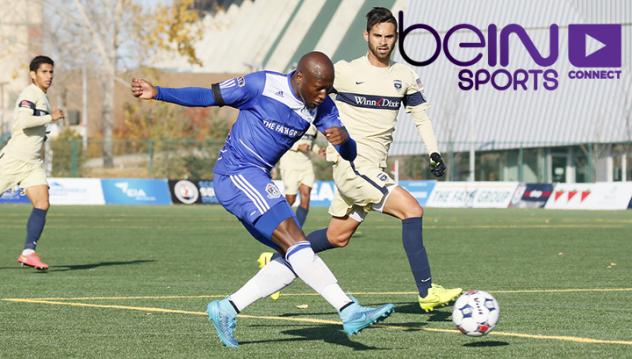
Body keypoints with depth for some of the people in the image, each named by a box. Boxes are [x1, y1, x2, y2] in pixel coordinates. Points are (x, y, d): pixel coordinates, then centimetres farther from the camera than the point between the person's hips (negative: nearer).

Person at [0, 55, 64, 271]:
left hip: (33, 163, 8)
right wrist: (51, 117, -18)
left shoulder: (42, 97, 18)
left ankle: (28, 252, -15)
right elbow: (23, 122, -26)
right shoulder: (30, 94, -11)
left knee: (42, 204, -12)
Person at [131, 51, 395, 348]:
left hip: (257, 180, 8)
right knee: (296, 242, -19)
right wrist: (157, 93, -5)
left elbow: (348, 154, -5)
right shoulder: (262, 85, -13)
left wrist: (343, 138, -28)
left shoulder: (322, 107, 2)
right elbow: (209, 96, -2)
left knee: (294, 258, 3)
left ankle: (227, 309, 11)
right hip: (236, 174, -8)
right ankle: (350, 312, -28)